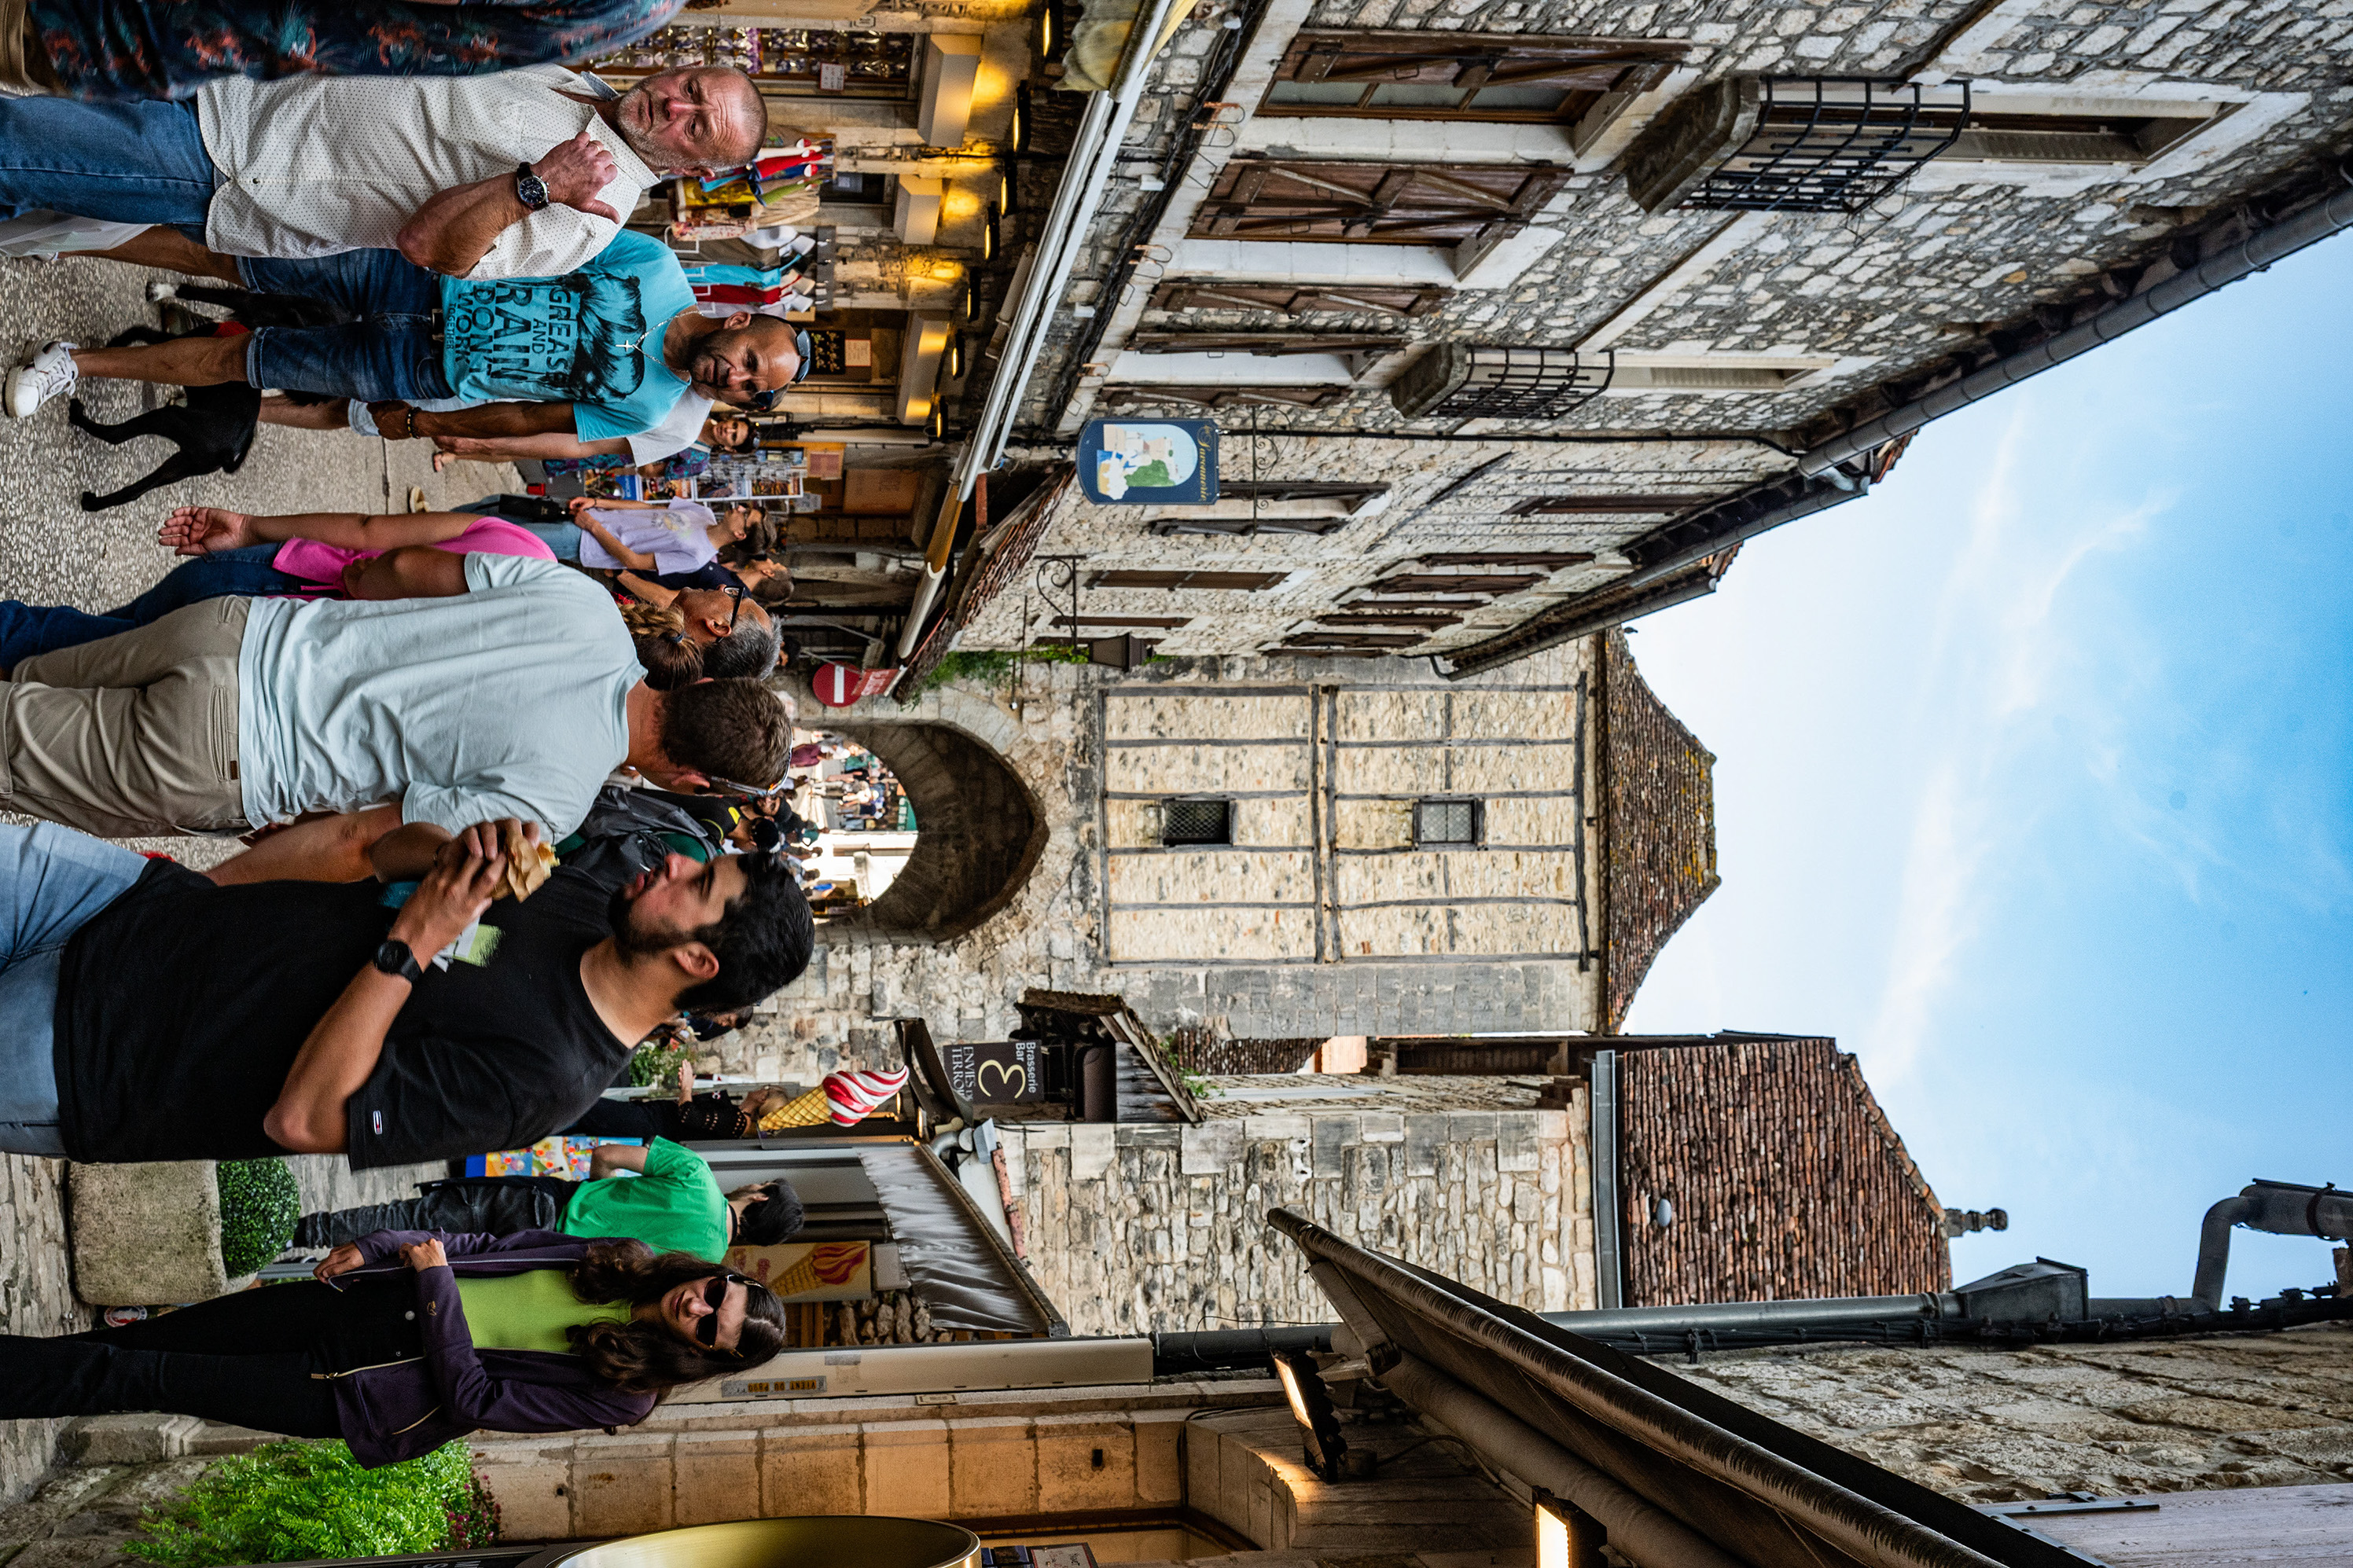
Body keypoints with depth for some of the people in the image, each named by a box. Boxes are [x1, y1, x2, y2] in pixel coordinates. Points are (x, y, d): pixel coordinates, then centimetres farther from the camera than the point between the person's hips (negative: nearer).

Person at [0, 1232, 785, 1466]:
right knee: (160, 1336, 7)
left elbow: (475, 1400, -19)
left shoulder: (624, 1396, -16)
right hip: (367, 1299, 5)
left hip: (356, 1391, -5)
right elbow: (494, 1247, 8)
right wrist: (377, 1248, 0)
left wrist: (440, 1285, -24)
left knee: (138, 1377, -4)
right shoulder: (624, 1259, -2)